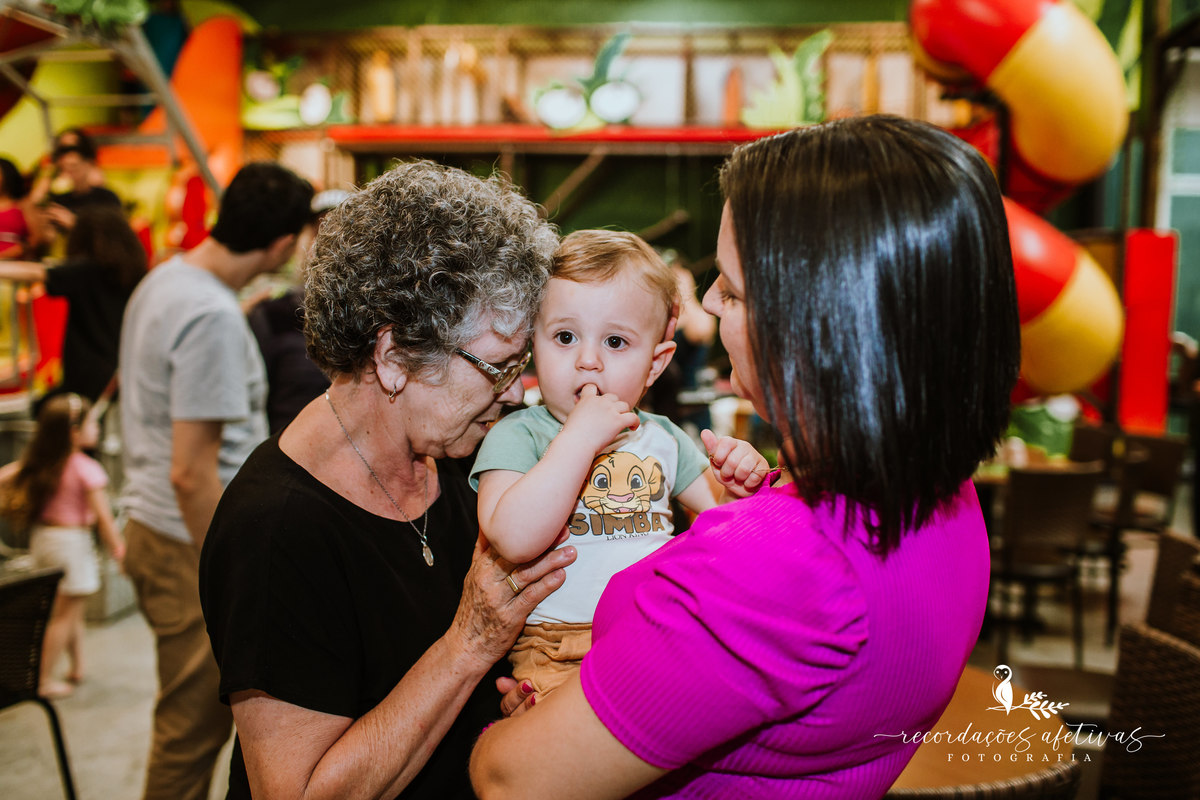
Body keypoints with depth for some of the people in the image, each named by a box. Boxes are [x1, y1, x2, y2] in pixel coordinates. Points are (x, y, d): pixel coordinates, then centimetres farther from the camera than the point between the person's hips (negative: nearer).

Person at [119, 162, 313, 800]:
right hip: (192, 543, -10)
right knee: (193, 729, 6)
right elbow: (192, 474, -25)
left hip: (152, 526, 10)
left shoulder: (163, 279, 7)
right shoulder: (214, 319, -24)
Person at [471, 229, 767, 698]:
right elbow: (514, 540, -20)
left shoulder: (662, 437, 13)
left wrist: (742, 487, -2)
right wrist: (581, 436, -20)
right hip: (560, 654, -5)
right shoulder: (516, 436, -3)